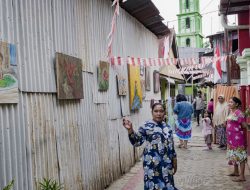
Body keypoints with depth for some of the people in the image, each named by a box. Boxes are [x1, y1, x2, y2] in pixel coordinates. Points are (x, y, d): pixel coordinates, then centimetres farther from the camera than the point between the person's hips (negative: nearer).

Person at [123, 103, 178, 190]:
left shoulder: (167, 127, 9)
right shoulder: (147, 126, -9)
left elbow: (171, 145, 14)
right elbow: (137, 142, -16)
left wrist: (174, 162, 14)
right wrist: (130, 130, -33)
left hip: (167, 163, 5)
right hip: (153, 164, -5)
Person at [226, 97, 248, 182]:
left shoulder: (239, 113, -18)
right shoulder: (231, 112, 9)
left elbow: (244, 125, -18)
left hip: (237, 137, -10)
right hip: (231, 137, 10)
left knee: (240, 155, -4)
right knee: (233, 154, 19)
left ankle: (242, 176, 1)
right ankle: (236, 172, 33)